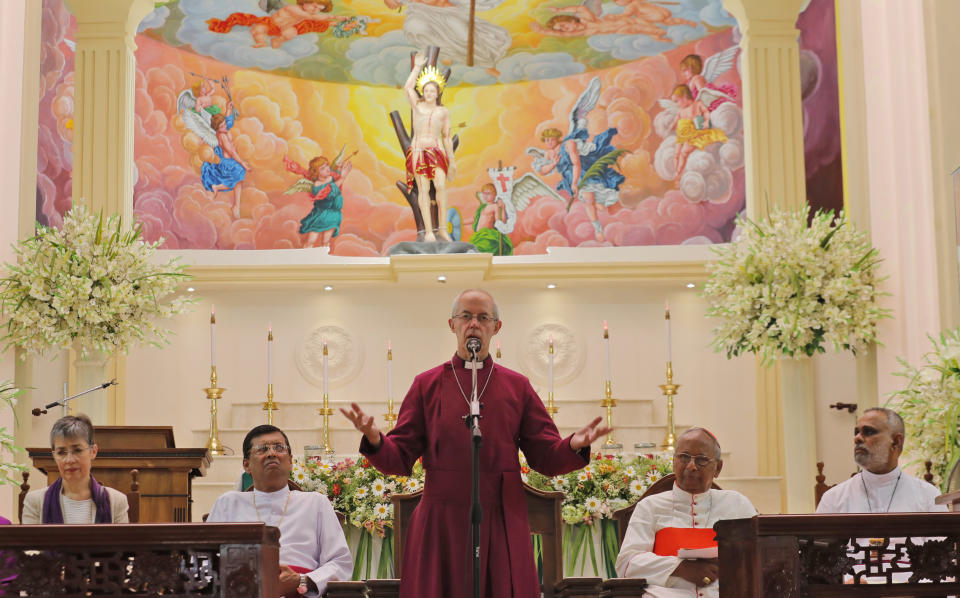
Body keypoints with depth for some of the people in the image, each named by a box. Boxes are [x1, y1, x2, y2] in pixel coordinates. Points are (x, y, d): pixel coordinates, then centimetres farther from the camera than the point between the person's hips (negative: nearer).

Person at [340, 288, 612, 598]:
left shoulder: (517, 386, 8)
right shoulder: (427, 385, 6)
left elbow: (546, 458, 6)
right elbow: (400, 459, 3)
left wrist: (574, 445, -15)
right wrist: (375, 440, -17)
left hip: (501, 527, 1)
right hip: (440, 525, 0)